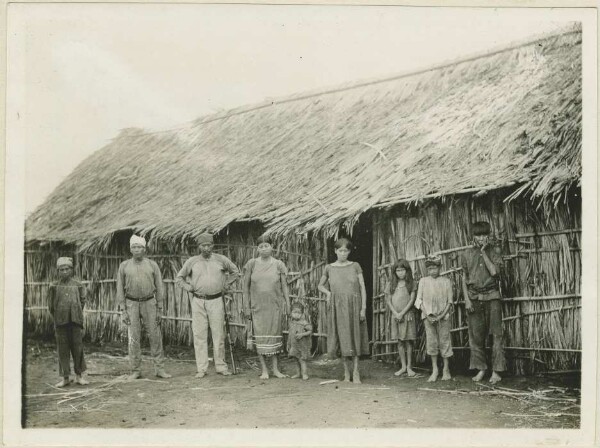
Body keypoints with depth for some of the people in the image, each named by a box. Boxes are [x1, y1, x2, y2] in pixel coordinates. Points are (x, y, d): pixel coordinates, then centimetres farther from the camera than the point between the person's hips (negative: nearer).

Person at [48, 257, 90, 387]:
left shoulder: (78, 285, 5)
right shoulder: (54, 286, 3)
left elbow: (82, 302, 12)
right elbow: (51, 306, 9)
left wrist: (76, 316, 9)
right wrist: (58, 319, 8)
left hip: (75, 322, 0)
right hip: (60, 323, 0)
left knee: (78, 348, 2)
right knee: (63, 350, 3)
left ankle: (79, 375, 11)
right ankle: (65, 378, 10)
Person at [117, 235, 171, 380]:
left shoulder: (152, 265, 2)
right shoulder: (124, 266, 3)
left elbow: (159, 287, 5)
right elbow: (120, 289, 5)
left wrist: (160, 309, 0)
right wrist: (123, 311, -3)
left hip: (149, 302, 0)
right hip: (131, 304, 0)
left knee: (155, 336, -1)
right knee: (133, 338, 0)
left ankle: (159, 369, 6)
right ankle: (136, 371, 8)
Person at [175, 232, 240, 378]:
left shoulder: (221, 260, 3)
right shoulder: (192, 262, 4)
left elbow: (235, 272, 17)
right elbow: (179, 278, 15)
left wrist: (226, 285, 8)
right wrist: (188, 288, 1)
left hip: (216, 301, 0)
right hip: (198, 301, 0)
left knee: (218, 334, 2)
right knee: (199, 335, 0)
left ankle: (221, 366, 12)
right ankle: (201, 368, 5)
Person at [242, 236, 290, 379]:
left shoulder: (279, 265, 3)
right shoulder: (251, 264, 3)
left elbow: (284, 286, 6)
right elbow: (246, 286, 6)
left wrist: (287, 306, 0)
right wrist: (246, 307, 2)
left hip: (275, 306, 0)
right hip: (257, 306, 0)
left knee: (274, 335, 2)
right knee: (260, 336, 0)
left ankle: (275, 369, 10)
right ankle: (264, 370, 7)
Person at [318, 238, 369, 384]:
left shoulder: (355, 266, 2)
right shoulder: (329, 268, 6)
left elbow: (362, 287, 1)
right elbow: (320, 286, 19)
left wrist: (363, 308, -6)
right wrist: (328, 292, -1)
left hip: (354, 306, -1)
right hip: (338, 307, 1)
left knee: (354, 338, -1)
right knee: (343, 338, 2)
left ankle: (355, 372, 0)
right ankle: (347, 372, 10)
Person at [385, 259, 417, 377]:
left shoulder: (411, 284, 2)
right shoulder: (391, 284, 9)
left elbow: (412, 300, -5)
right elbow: (388, 300, 6)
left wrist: (402, 313, -12)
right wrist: (395, 313, -7)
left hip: (408, 315, -2)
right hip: (396, 315, 3)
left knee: (408, 341, -1)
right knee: (400, 341, 6)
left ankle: (409, 366, 5)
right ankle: (403, 366, 12)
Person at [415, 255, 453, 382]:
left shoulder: (446, 281, 4)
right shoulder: (423, 281, 7)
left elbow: (449, 301, 2)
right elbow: (419, 299, 5)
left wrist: (441, 316, -9)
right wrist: (427, 314, -7)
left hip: (443, 316, -1)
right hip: (428, 315, 1)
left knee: (444, 341, 0)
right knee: (431, 342, 0)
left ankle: (446, 370, 9)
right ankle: (434, 369, 8)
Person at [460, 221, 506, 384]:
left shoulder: (495, 251, 2)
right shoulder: (467, 254, 7)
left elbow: (494, 271, -12)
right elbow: (464, 278, 9)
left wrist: (483, 252, -10)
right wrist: (466, 299, -1)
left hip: (492, 296, -2)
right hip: (474, 297, 2)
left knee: (496, 334, -5)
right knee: (476, 335, 4)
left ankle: (496, 371, -2)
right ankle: (481, 369, 13)